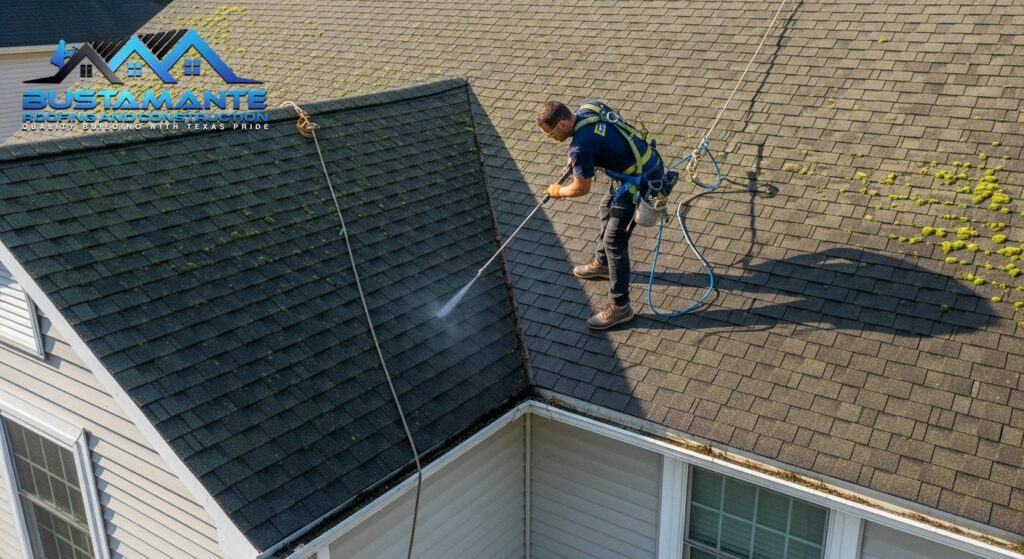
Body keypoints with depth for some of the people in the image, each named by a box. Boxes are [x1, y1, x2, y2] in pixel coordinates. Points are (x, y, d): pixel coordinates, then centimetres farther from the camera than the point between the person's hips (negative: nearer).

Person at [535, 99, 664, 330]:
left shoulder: (582, 146, -28)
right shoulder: (589, 105, -4)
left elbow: (582, 188, -13)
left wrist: (559, 192, 7)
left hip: (640, 180, -10)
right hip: (648, 159, 10)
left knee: (614, 240, -3)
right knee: (608, 208, 29)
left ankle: (620, 306, 7)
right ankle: (602, 263, 50)